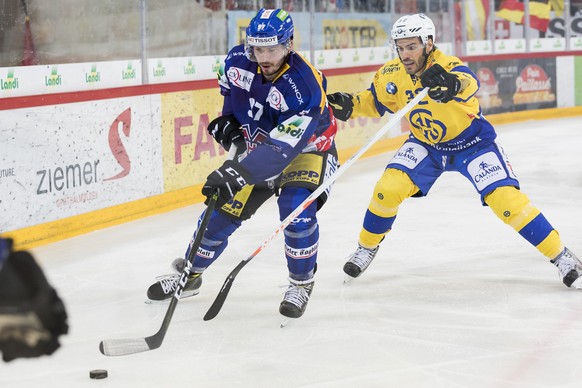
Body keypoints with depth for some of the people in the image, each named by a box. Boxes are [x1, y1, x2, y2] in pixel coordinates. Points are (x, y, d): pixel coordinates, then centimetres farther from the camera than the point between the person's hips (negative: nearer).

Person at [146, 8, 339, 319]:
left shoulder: (305, 87, -37)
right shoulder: (238, 60, -18)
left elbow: (281, 149, -44)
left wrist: (237, 172, -53)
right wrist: (228, 119, -2)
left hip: (306, 148, -5)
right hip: (256, 145, 5)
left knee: (297, 210, -28)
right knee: (223, 207, 2)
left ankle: (301, 284, -5)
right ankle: (190, 273, 24)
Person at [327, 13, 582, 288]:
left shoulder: (448, 66, -33)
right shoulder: (391, 75, -15)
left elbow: (469, 84, -56)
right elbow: (374, 101, 4)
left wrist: (453, 85, -80)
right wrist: (350, 106, -16)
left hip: (472, 142, -4)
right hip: (425, 144, 4)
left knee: (505, 199, -18)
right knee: (389, 187, -15)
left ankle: (559, 255, -3)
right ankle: (367, 247, 10)